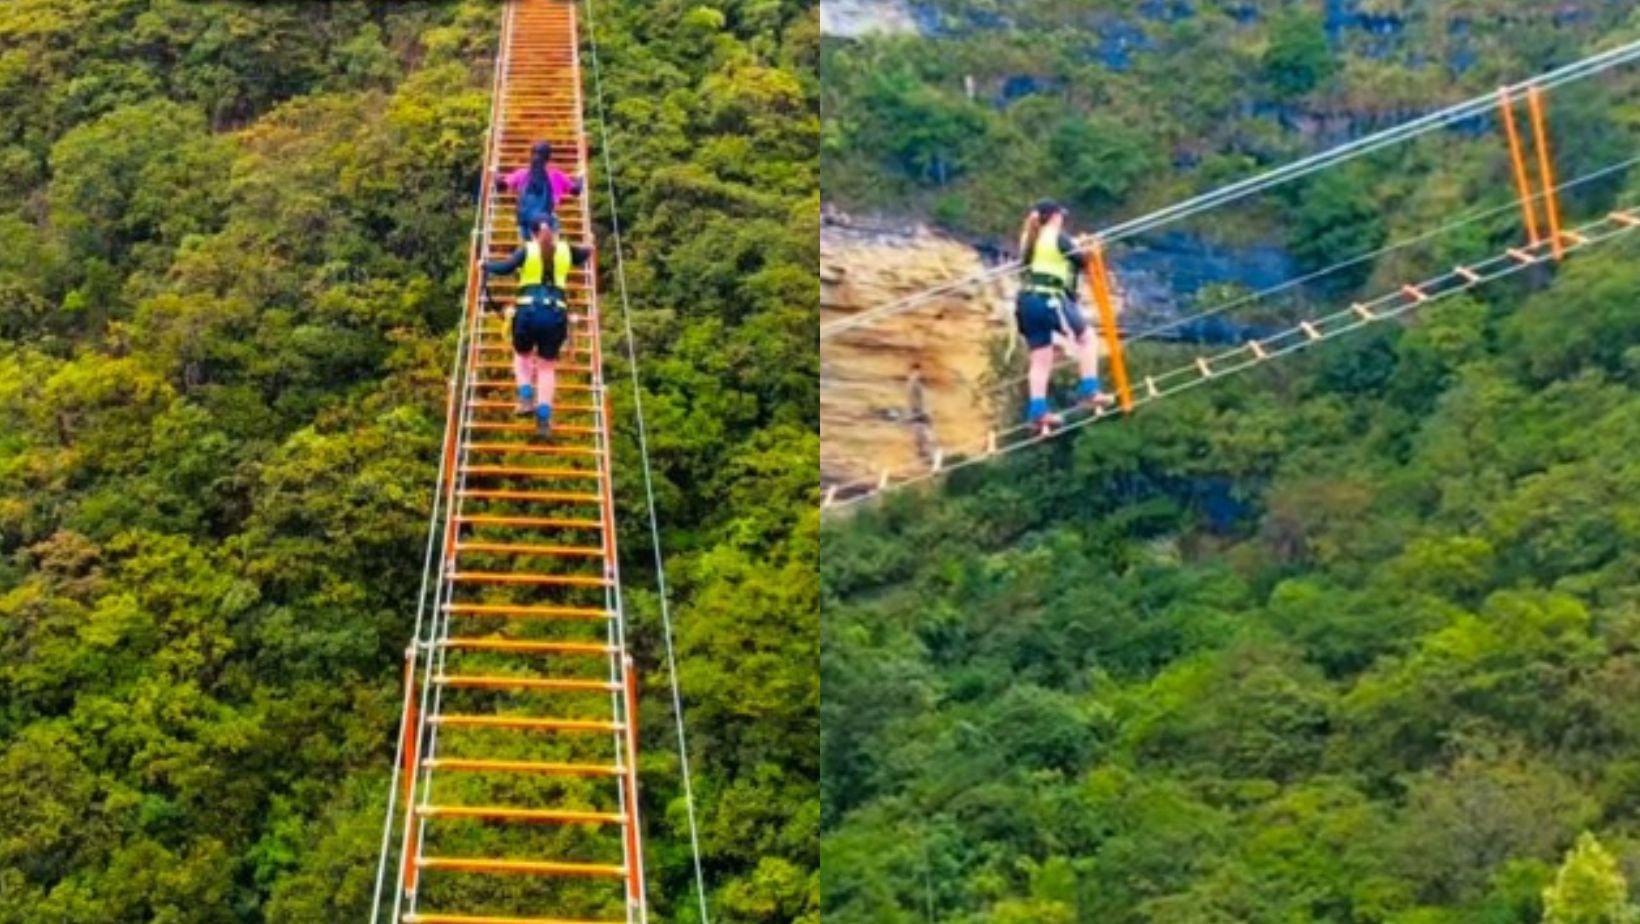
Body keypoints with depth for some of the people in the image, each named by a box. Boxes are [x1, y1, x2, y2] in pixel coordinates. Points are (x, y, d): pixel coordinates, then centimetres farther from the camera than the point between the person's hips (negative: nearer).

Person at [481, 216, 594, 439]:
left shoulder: (527, 250, 4)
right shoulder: (565, 250, 12)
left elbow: (505, 268, -8)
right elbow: (585, 255, 32)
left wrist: (487, 265, 11)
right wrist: (588, 247, 54)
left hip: (528, 310, -1)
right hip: (556, 313, 1)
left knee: (522, 355, 24)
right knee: (547, 366, 8)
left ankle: (526, 397, 2)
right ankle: (543, 417, -5)